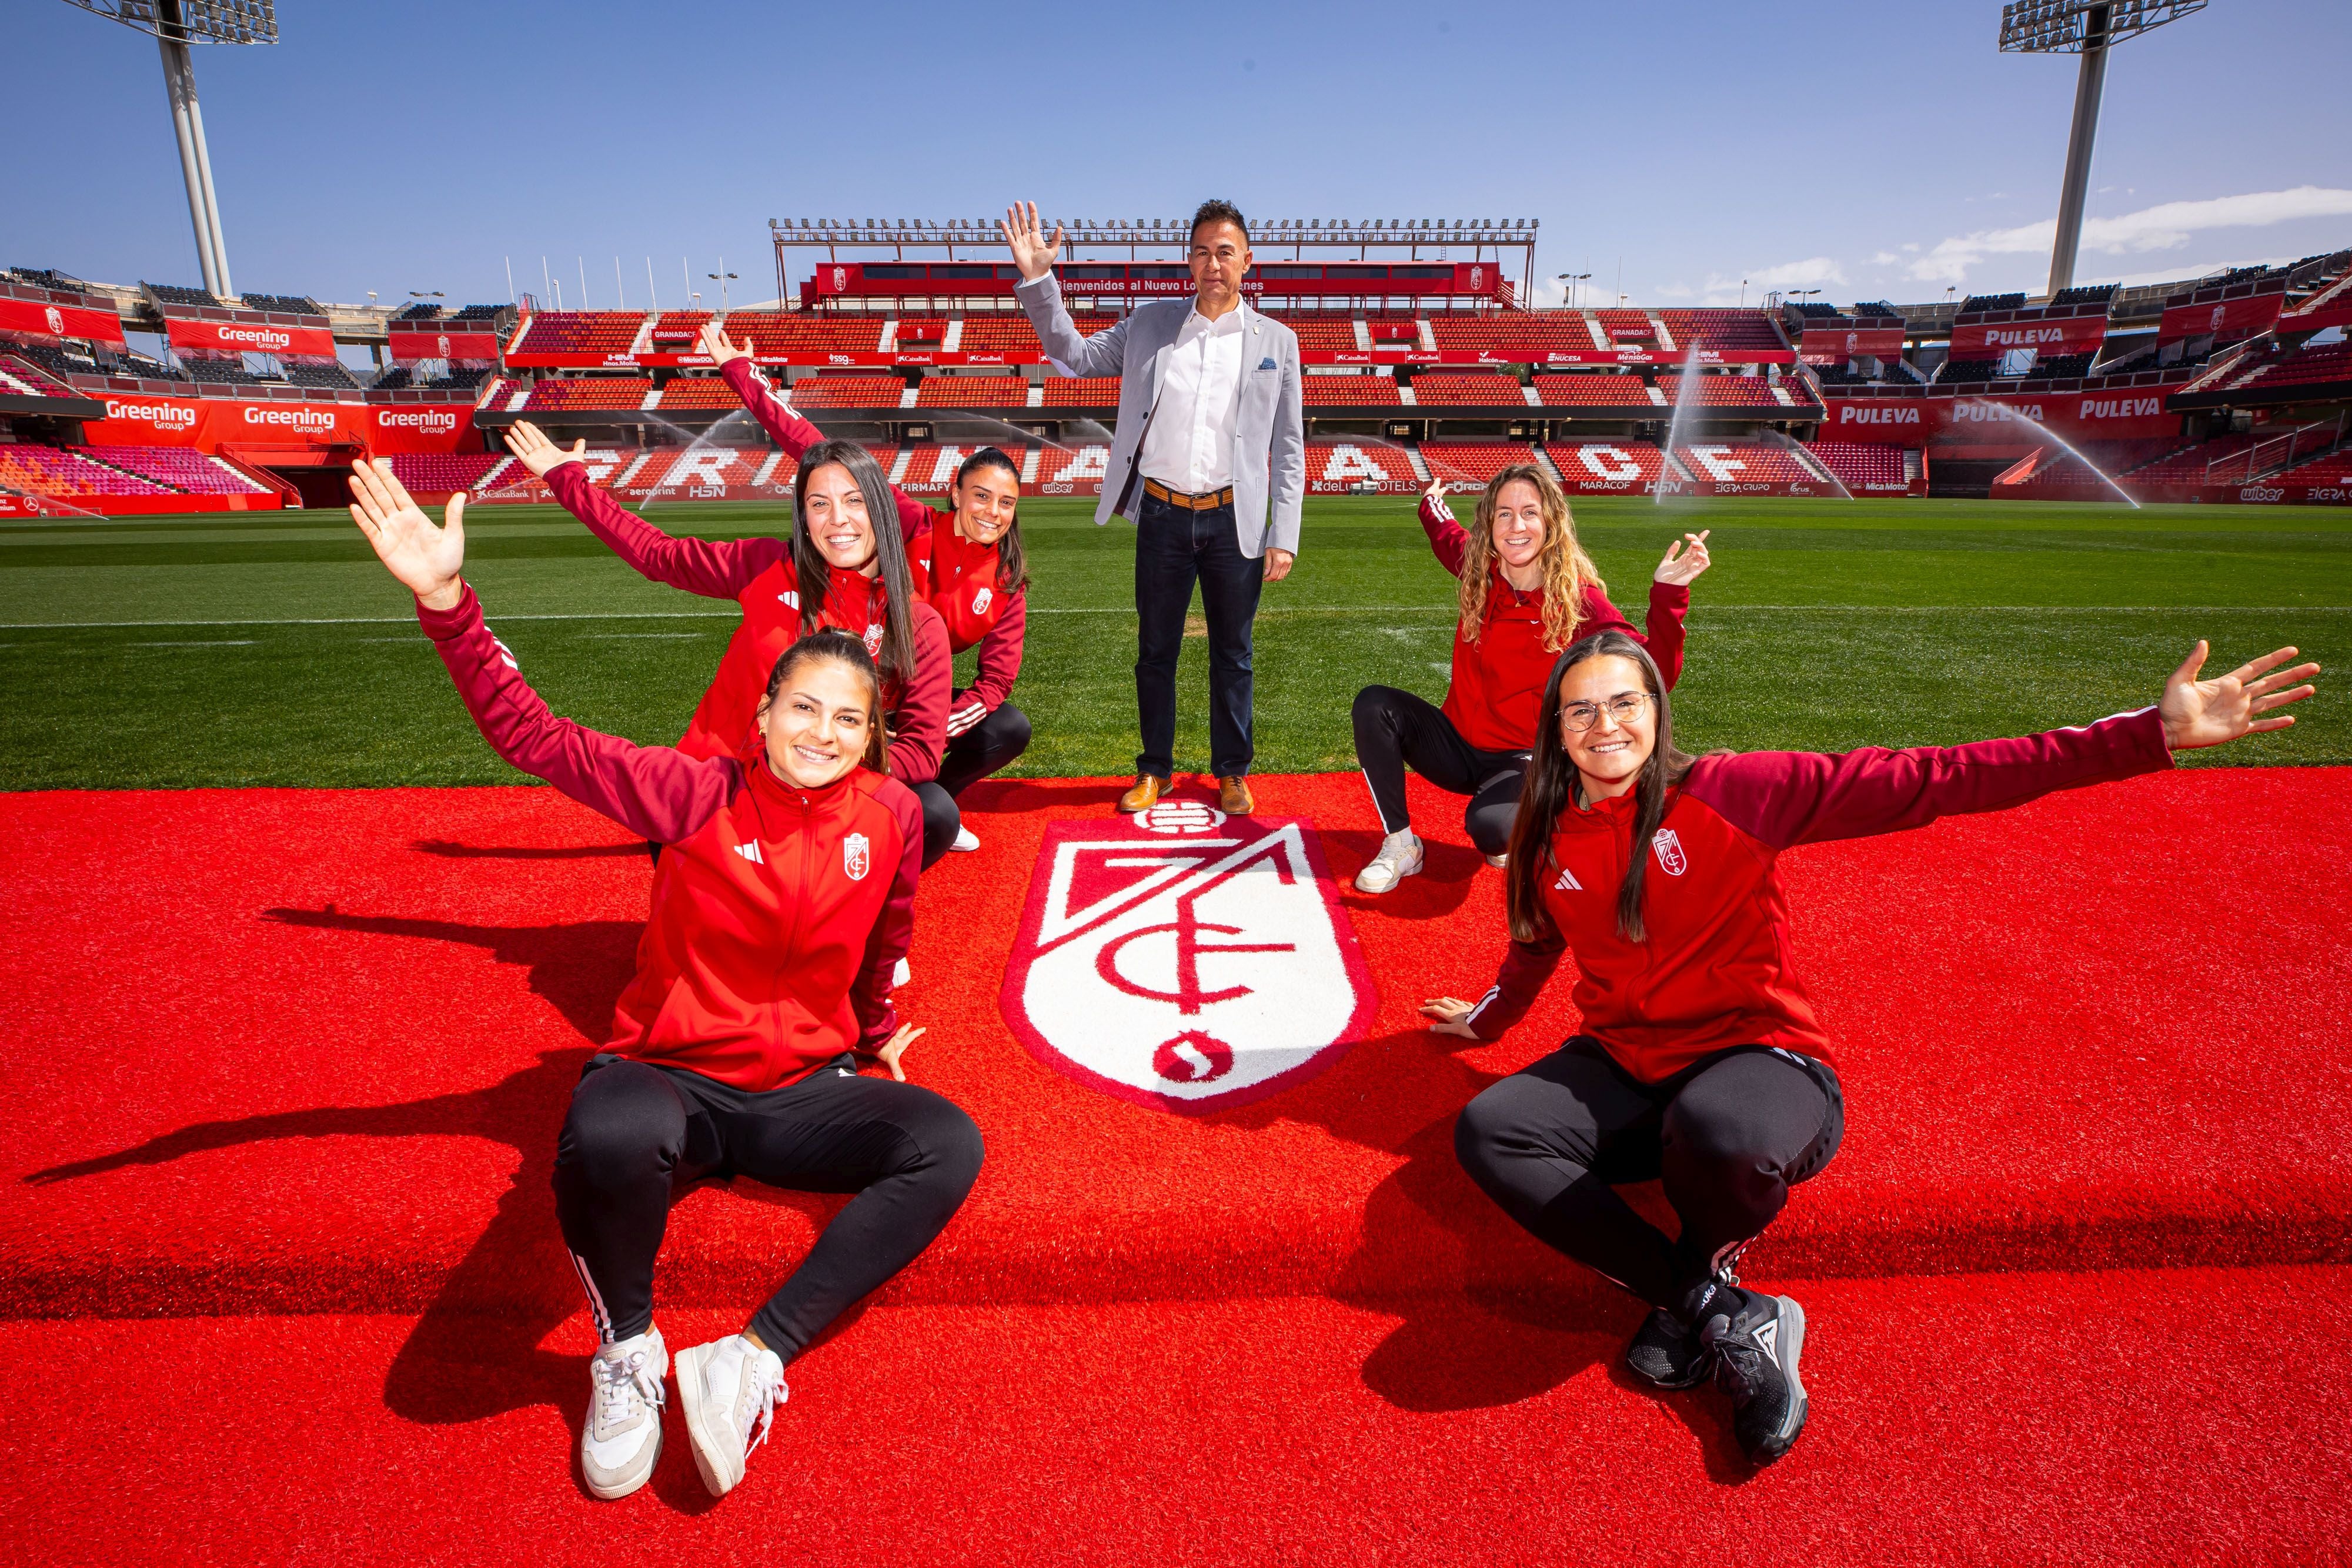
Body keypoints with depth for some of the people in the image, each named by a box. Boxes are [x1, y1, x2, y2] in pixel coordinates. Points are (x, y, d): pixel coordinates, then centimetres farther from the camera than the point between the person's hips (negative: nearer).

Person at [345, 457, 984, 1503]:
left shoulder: (889, 815, -6)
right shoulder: (698, 794, -12)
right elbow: (533, 737, -16)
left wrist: (876, 1032, 27)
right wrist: (446, 599, -28)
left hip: (804, 1089, 3)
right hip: (670, 1077, -2)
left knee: (948, 1145, -23)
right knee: (610, 1131, -38)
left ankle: (753, 1361, -18)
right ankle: (626, 1352, -7)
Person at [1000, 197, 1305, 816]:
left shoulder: (1276, 341, 4)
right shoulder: (1149, 323, 7)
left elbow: (1289, 448, 3)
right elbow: (1075, 354, 10)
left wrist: (1284, 538, -3)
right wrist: (1038, 280, -2)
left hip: (1233, 519, -1)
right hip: (1162, 515, 1)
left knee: (1232, 654, 9)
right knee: (1155, 650, 9)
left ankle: (1232, 772, 23)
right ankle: (1154, 769, 24)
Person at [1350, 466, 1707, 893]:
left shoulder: (1579, 600, -16)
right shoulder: (1480, 573, -4)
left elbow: (1655, 673, -26)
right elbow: (1449, 539, 24)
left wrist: (1667, 596, -36)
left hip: (1523, 762, -5)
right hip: (1460, 746, 5)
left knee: (1491, 826, -37)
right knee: (1374, 706, -17)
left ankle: (1510, 841, 7)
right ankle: (1400, 848, -8)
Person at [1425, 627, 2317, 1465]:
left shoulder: (1732, 792, -12)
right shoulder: (1549, 840, 1)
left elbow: (1927, 783, -17)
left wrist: (2156, 735, -21)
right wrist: (1487, 1018, 38)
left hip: (1756, 1059, -4)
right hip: (1624, 1070, 5)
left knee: (1717, 1130, -41)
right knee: (1487, 1134, -24)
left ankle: (1688, 1288, -3)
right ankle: (1729, 1318, -13)